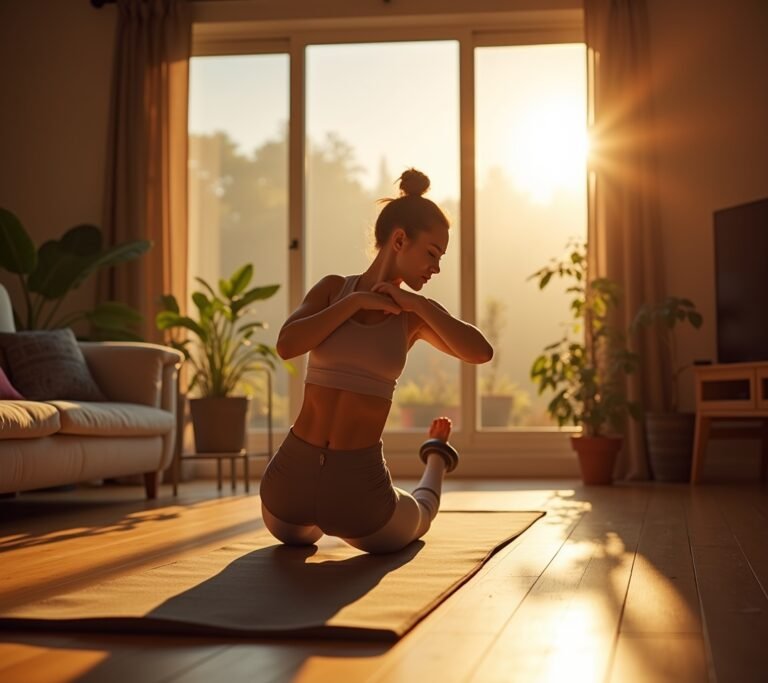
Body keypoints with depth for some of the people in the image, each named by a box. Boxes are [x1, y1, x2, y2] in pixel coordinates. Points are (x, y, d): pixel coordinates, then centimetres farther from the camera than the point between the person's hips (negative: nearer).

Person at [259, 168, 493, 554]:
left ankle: (436, 458, 64)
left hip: (359, 487, 1)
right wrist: (356, 301, -15)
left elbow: (481, 352, -15)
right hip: (290, 480, -1)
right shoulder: (333, 288, 2)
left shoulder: (415, 314, 2)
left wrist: (416, 302, -15)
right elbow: (286, 346, -15)